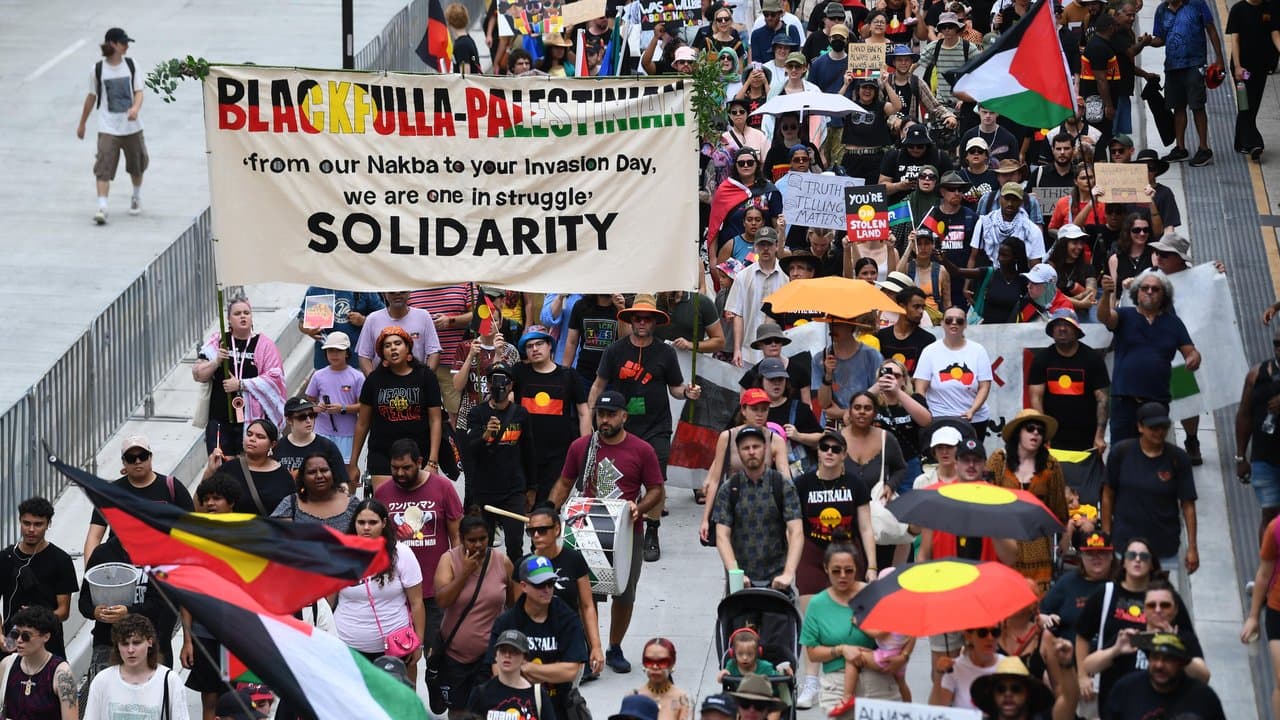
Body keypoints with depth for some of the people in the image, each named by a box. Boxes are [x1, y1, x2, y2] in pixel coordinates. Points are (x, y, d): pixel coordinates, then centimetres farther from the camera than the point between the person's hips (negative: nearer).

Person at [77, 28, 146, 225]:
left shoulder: (131, 65, 1)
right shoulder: (98, 69, -4)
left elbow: (138, 91, -4)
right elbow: (91, 97, 7)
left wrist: (135, 108, -26)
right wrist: (82, 123, 13)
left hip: (132, 126, 3)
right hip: (108, 127, -3)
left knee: (136, 165, 16)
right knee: (104, 167, -16)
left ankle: (137, 198, 42)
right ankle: (102, 208, -20)